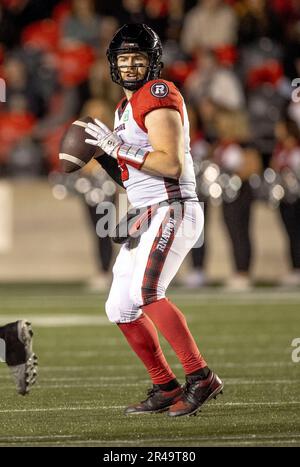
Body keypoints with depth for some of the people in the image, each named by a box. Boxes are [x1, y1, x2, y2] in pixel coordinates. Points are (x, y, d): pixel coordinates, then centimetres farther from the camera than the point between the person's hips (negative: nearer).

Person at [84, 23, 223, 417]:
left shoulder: (158, 96, -11)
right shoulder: (127, 106, 19)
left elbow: (171, 165, -20)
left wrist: (117, 148, -18)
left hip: (172, 210, -10)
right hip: (145, 218, 10)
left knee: (147, 292, -27)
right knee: (121, 309, 9)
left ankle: (201, 379, -25)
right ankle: (166, 389, 18)